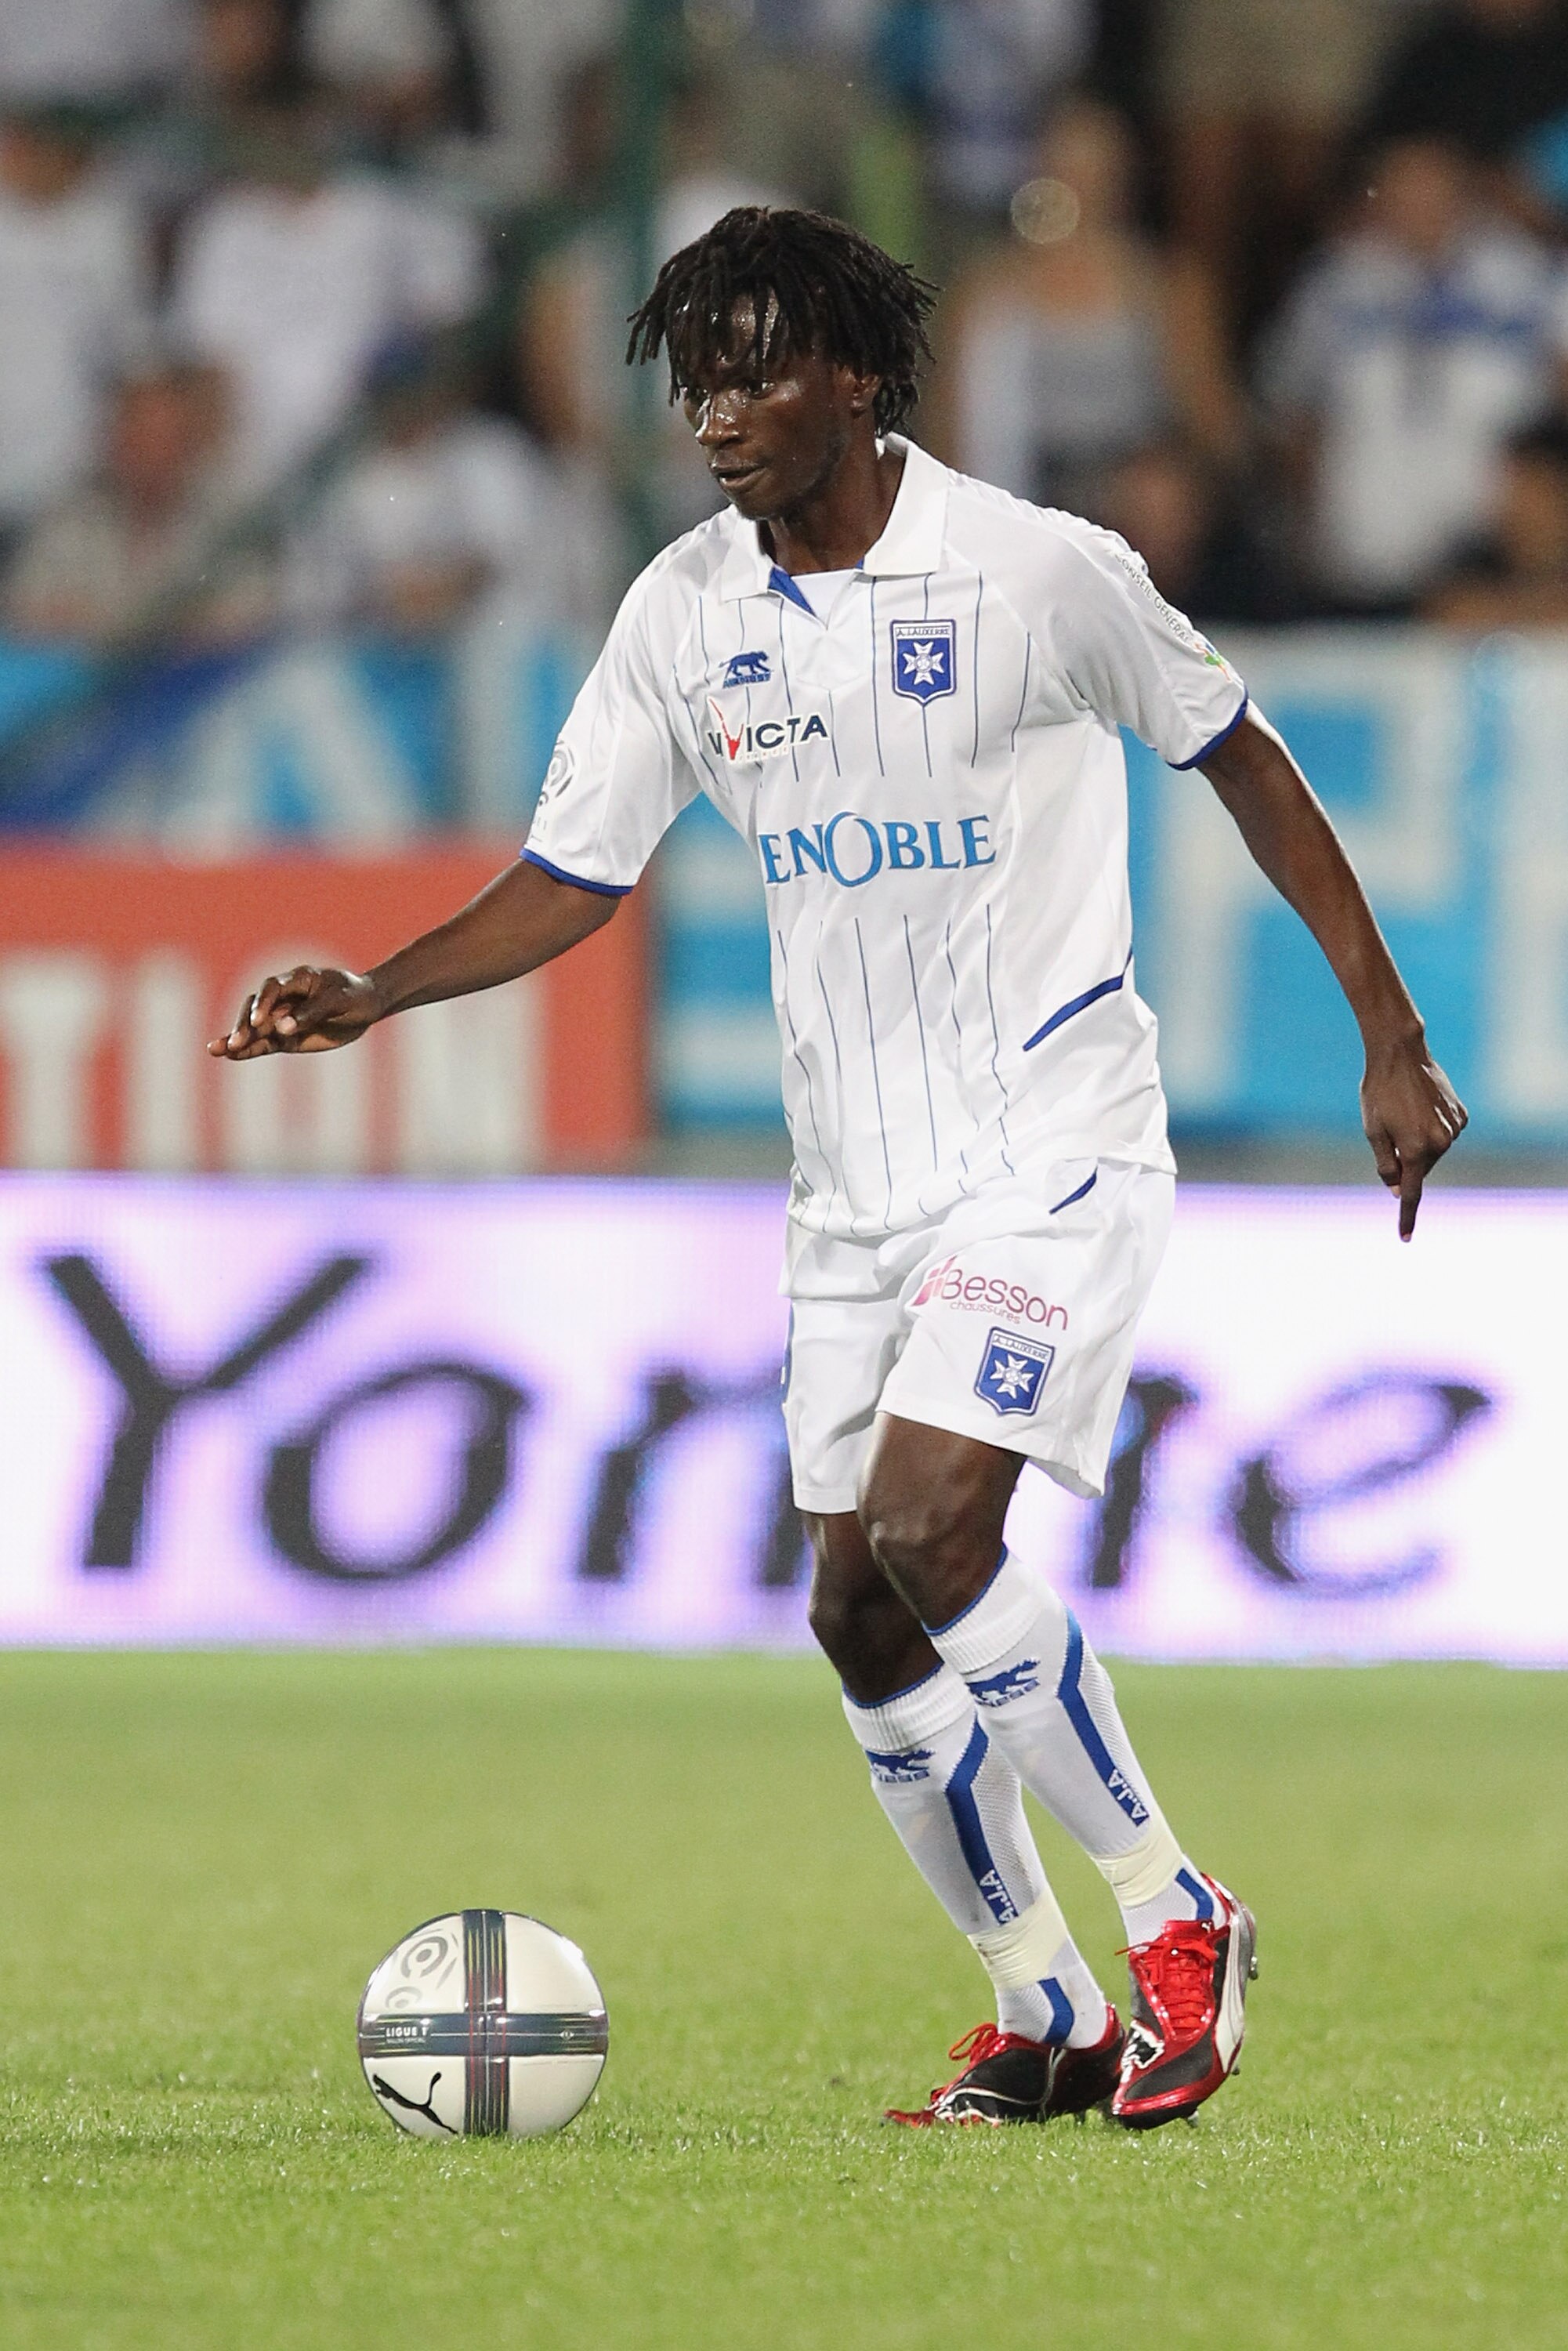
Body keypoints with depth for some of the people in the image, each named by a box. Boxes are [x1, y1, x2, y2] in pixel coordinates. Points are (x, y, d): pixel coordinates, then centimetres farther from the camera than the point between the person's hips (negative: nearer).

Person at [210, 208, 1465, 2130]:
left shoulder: (1034, 569, -13)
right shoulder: (684, 615, 0)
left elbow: (1242, 763, -1)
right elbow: (570, 881, 6)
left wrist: (1389, 1037, 1)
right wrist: (366, 998, -10)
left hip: (1053, 1130, -6)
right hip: (857, 1173, 6)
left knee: (929, 1526, -22)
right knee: (859, 1615, 3)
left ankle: (1173, 1921, -6)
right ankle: (1046, 2021, 17)